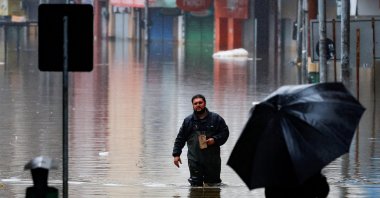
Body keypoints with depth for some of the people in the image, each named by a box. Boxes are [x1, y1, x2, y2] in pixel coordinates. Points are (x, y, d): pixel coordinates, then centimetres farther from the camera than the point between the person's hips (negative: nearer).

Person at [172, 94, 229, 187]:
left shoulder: (216, 118, 4)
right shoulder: (188, 121, 8)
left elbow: (225, 132, 6)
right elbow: (180, 138, 11)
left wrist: (215, 140, -11)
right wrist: (176, 154, 5)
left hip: (212, 161, 0)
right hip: (194, 161, 0)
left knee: (213, 183, 4)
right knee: (195, 184, -4)